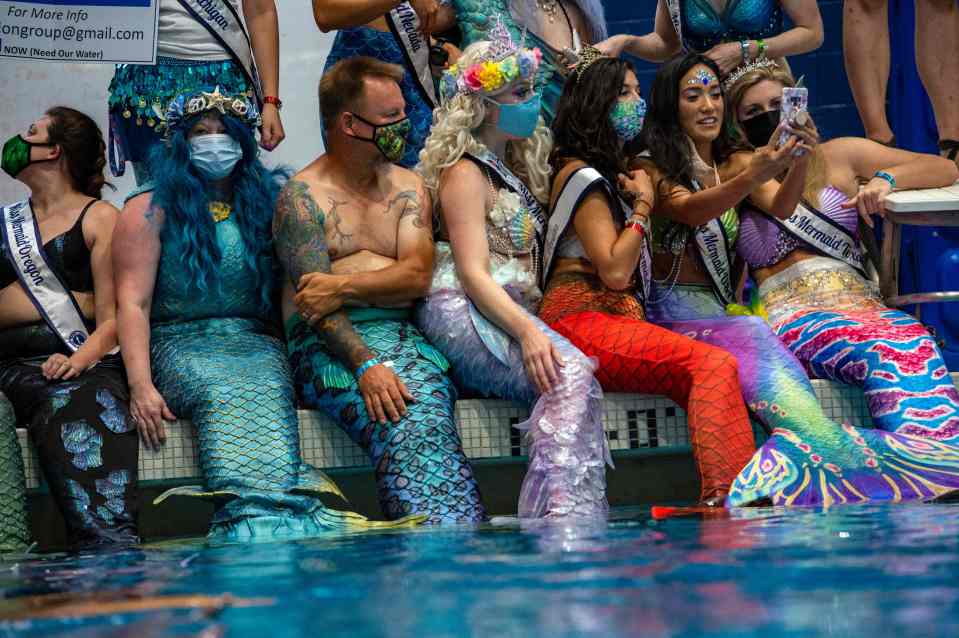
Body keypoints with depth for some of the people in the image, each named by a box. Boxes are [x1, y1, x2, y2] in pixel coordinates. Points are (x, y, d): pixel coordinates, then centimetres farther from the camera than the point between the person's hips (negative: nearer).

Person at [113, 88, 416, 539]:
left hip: (256, 343, 3)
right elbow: (133, 303, -2)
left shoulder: (267, 201, 18)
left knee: (267, 393, -33)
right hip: (181, 344, -3)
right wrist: (141, 386, -15)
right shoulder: (151, 209, 7)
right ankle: (280, 519, -54)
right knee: (227, 394, -36)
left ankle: (253, 524, -53)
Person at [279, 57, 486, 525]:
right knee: (400, 425, -32)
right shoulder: (303, 196, 2)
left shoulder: (407, 188, 18)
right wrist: (365, 363, -23)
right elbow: (315, 300, -9)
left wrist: (344, 286, -11)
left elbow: (417, 275, 4)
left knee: (428, 403, -31)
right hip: (329, 345, -3)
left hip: (400, 331, 3)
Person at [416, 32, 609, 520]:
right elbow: (473, 274, -13)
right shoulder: (465, 173, -2)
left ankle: (565, 519, -27)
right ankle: (567, 511, -42)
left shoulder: (513, 170, 25)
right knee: (571, 374, -31)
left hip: (514, 310, 9)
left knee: (573, 380, -17)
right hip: (464, 314, -9)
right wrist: (526, 331, -27)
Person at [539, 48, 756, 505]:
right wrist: (643, 204, 0)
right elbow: (615, 271, -11)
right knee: (714, 364, -28)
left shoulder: (614, 172, 26)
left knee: (714, 367, -17)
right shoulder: (582, 175, -3)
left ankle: (723, 502, -36)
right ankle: (726, 496, -40)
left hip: (618, 319, 9)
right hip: (582, 320, -8)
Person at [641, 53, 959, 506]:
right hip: (670, 313, -5)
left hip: (721, 312, 5)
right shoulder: (651, 168, 3)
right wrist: (753, 176, -37)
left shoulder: (734, 162, 18)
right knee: (751, 339, -33)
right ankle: (841, 458, -48)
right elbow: (688, 210, -20)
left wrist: (795, 166, -26)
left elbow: (779, 208, -3)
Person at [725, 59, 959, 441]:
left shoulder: (837, 156, 24)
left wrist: (885, 178, 3)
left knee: (914, 343, -37)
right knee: (885, 353, -37)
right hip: (789, 315, -2)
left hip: (860, 303, 2)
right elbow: (780, 208, -4)